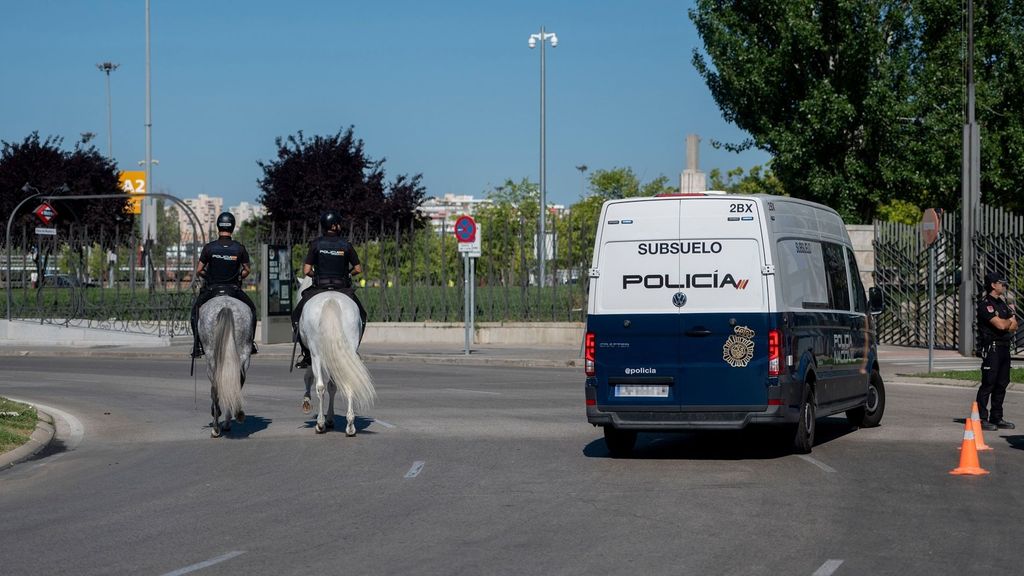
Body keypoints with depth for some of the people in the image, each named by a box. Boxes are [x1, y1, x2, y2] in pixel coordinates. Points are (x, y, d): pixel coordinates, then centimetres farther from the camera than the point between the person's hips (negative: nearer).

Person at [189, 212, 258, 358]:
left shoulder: (209, 248, -9)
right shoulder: (240, 249, -7)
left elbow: (198, 271, -5)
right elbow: (247, 270, 1)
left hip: (211, 288, 0)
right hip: (234, 289, 0)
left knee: (196, 309, 24)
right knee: (251, 308, 25)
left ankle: (197, 345, 15)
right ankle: (250, 341, 19)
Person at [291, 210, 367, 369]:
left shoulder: (316, 244, -3)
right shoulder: (346, 245, -1)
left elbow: (306, 271, -5)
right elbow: (358, 269, 2)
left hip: (319, 287, 0)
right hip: (343, 288, 1)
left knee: (297, 314, 16)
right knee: (361, 315, 22)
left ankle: (306, 354, 6)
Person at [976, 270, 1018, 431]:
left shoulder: (1002, 303, 18)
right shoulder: (985, 304, -11)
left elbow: (1014, 326, 13)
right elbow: (1000, 324, -21)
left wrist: (1008, 323, -10)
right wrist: (1010, 320, 1)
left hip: (1004, 347, 9)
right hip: (991, 347, -9)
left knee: (1002, 384, 10)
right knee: (988, 383, -9)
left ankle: (996, 418, 17)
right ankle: (981, 418, -7)